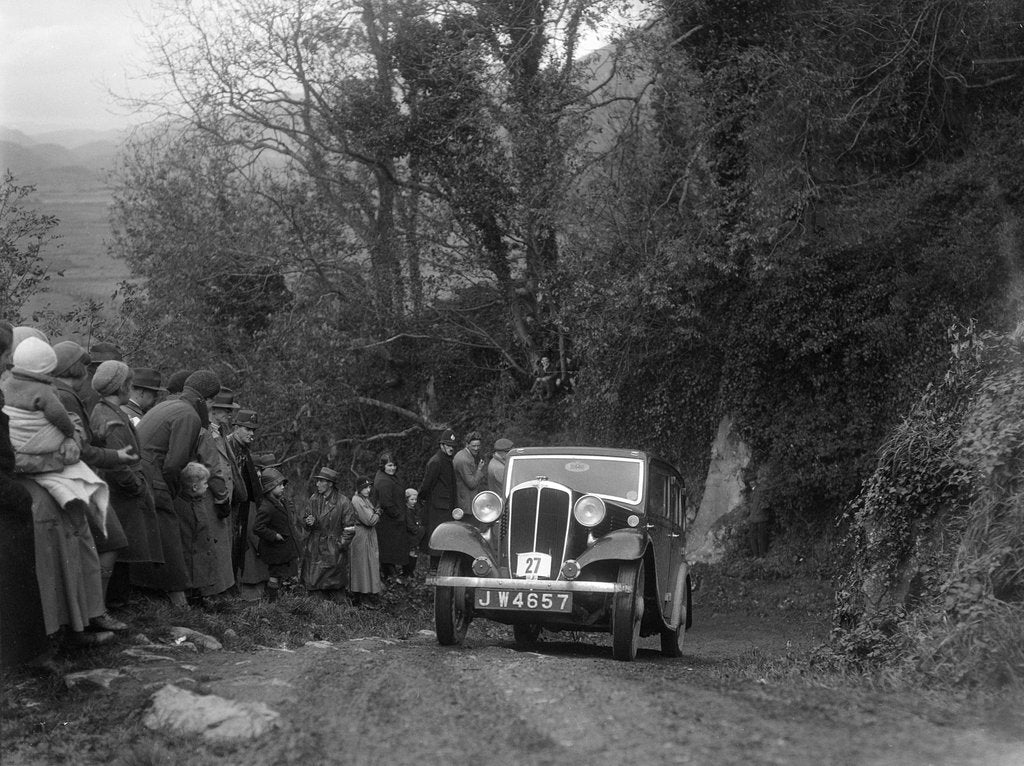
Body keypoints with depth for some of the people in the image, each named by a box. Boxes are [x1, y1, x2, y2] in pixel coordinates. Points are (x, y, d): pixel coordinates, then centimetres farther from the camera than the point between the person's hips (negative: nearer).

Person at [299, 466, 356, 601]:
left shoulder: (343, 502, -8)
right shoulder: (313, 499, 7)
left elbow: (349, 529, -6)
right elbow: (305, 521, 15)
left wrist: (340, 545, -11)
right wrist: (308, 522, -8)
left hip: (334, 553, -4)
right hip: (315, 552, 4)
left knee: (336, 590, 0)